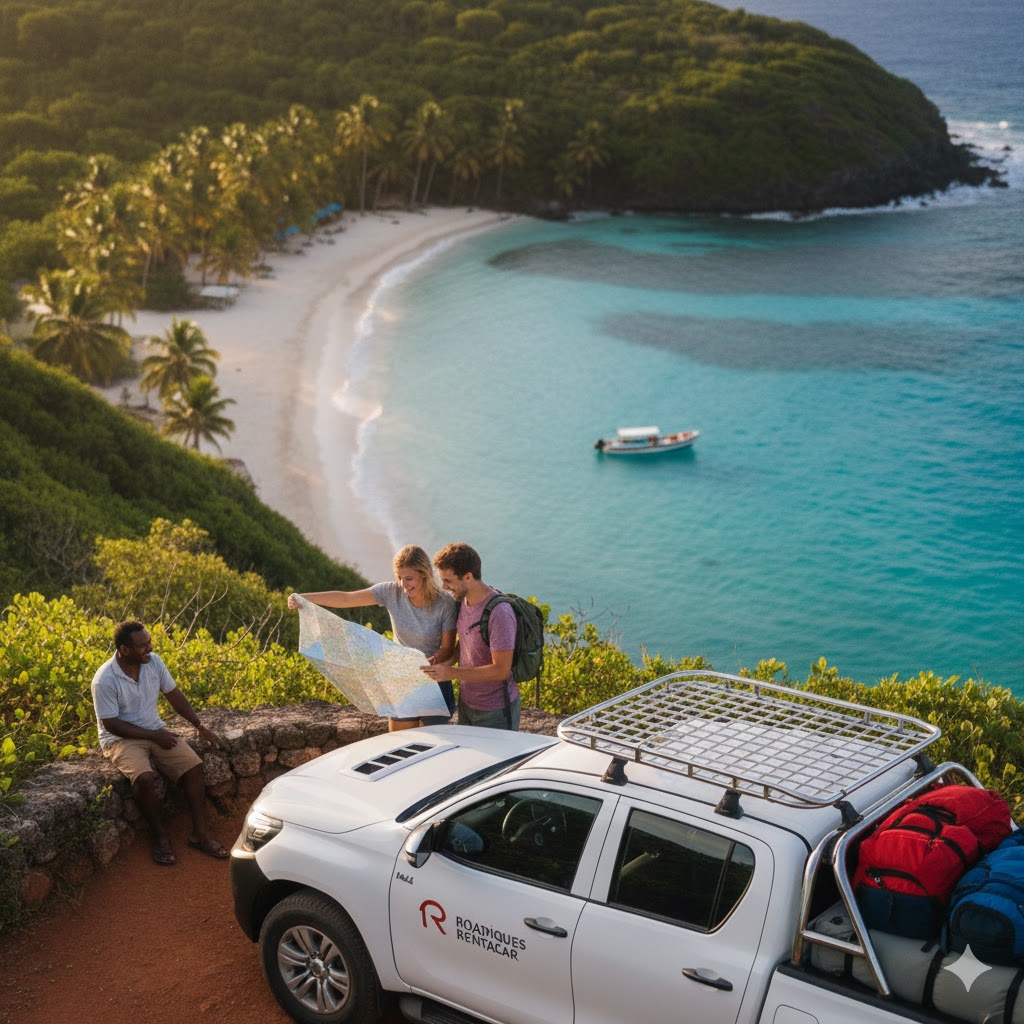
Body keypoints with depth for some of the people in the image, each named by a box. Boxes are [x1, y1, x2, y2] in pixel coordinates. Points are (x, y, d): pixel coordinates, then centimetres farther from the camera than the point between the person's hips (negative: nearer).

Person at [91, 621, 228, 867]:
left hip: (155, 730, 6)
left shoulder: (154, 662, -5)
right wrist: (153, 736, -19)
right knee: (145, 777, -33)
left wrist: (199, 725, 3)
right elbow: (111, 724, -19)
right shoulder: (104, 680, -22)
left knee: (194, 765, -14)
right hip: (121, 738, -6)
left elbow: (174, 695, 7)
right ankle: (160, 835, -11)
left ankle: (200, 834, -7)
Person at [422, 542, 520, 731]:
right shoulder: (463, 600, -1)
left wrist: (452, 673, -26)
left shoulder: (499, 613, -27)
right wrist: (448, 661, -4)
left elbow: (501, 670, -26)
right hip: (466, 702, 8)